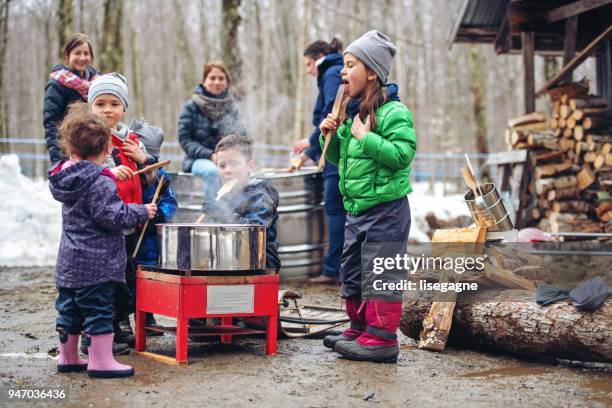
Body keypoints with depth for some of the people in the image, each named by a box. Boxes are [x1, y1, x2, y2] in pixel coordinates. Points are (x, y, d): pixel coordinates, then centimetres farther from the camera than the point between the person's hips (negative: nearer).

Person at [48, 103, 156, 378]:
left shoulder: (65, 175, 8)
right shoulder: (100, 182, -18)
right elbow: (112, 215, -22)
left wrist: (113, 176, 27)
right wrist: (142, 212, -9)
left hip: (68, 261, 9)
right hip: (96, 262, -9)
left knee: (69, 309, 16)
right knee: (98, 310, -3)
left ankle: (68, 358, 27)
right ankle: (101, 361, 1)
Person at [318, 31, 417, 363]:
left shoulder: (393, 112, -14)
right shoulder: (350, 112, 12)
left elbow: (403, 154, -25)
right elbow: (339, 158, 20)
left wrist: (366, 137, -24)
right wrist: (331, 136, 1)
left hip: (385, 209, -9)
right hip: (356, 208, 9)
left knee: (380, 276, -3)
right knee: (352, 273, 17)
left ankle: (382, 339, 5)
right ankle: (360, 329, 31)